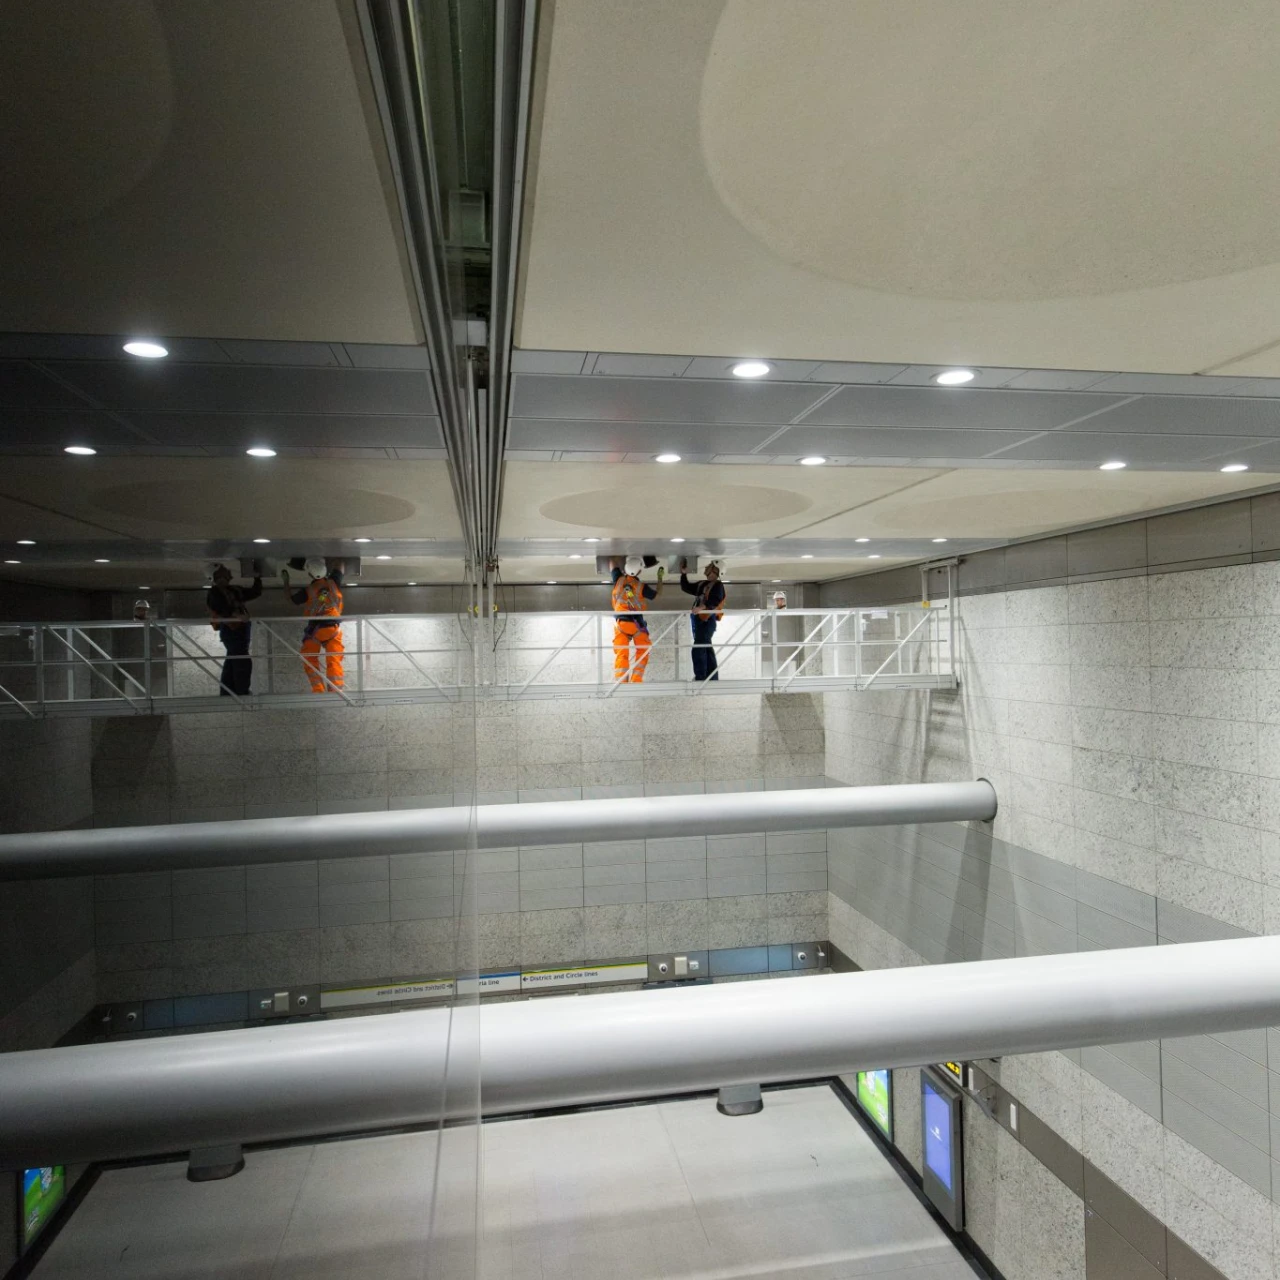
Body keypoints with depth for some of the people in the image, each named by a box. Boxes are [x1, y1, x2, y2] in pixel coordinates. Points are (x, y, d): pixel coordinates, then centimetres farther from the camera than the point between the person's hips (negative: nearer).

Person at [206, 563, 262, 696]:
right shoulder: (215, 592, -5)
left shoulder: (234, 591, 19)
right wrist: (235, 617, -33)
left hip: (239, 630, 9)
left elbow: (255, 592, 25)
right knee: (243, 663, -14)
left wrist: (258, 577, 17)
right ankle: (242, 694, -14)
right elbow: (220, 610, -19)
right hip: (231, 631, -9)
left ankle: (226, 694, 19)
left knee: (232, 664, 13)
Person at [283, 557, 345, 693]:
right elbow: (340, 567, 16)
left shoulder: (307, 591, -10)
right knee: (334, 661, 2)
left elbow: (290, 597, 9)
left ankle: (318, 690, 4)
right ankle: (335, 691, -2)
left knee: (310, 659, 12)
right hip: (334, 628, 2)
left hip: (315, 629, -2)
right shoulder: (333, 583, -5)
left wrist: (286, 580, 21)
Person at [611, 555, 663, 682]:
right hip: (636, 622, -2)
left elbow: (613, 564, 16)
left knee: (621, 654, 1)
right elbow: (657, 594, 9)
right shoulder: (642, 586, -8)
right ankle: (636, 680, 4)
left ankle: (620, 681, -7)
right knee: (642, 652, 12)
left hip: (619, 621, 2)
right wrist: (660, 577, 20)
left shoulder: (619, 580, -3)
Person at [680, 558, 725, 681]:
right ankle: (712, 678, 20)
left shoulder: (717, 585, -7)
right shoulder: (702, 584, 20)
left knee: (698, 649, -16)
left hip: (707, 620, -9)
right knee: (707, 649, 13)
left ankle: (700, 678, -16)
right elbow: (686, 588, 27)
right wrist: (684, 573, 15)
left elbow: (715, 600, -24)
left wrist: (702, 607, -40)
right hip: (699, 619, 9)